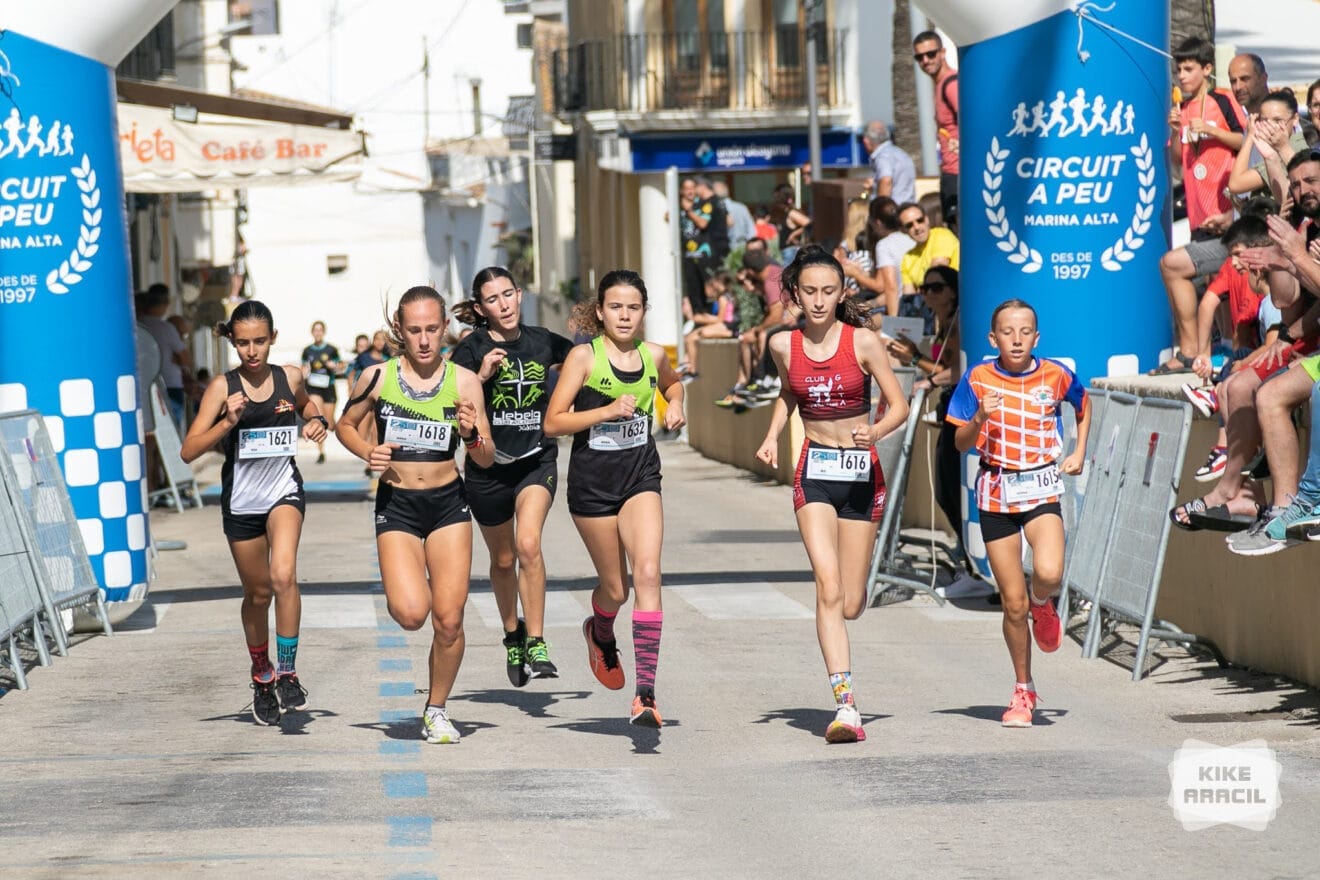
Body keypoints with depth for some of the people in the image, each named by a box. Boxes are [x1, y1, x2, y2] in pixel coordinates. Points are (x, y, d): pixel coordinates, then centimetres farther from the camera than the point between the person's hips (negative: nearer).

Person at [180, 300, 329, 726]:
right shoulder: (223, 387, -10)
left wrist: (316, 421, 2)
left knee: (283, 575, -25)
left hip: (284, 491, 0)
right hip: (241, 500, 0)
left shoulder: (289, 377, -2)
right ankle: (262, 678, 34)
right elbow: (188, 451, -14)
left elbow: (307, 406, 23)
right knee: (257, 594, 12)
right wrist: (228, 422, -27)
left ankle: (287, 672, -14)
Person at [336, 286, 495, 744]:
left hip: (449, 504, 1)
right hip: (396, 505, -1)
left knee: (448, 619, -4)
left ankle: (437, 710, 17)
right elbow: (345, 426, 12)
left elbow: (486, 460, 1)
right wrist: (368, 452, -8)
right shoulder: (377, 377, -4)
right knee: (411, 613, -19)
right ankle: (404, 587, 19)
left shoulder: (464, 382, -3)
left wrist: (472, 435, -20)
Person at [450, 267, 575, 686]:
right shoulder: (471, 350, -7)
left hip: (537, 459, 0)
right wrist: (482, 376, -24)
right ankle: (513, 634, 40)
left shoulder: (542, 342, 1)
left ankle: (536, 644, -17)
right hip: (488, 466, 0)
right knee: (503, 560, 15)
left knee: (528, 544, -23)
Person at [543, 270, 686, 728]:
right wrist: (608, 411, -20)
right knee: (615, 588, 8)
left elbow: (672, 383, 28)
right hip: (592, 479, -2)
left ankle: (646, 693, -23)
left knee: (648, 573, -18)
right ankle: (601, 634, 48)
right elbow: (553, 422, -10)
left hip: (640, 475, 2)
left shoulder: (653, 355, 4)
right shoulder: (584, 356, -8)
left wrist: (675, 405, 7)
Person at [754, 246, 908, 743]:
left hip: (862, 472, -1)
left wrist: (875, 431, -22)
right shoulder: (784, 345, 1)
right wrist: (772, 436, 7)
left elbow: (898, 406, -2)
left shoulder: (862, 342, -7)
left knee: (850, 604, 3)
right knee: (828, 588, -18)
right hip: (814, 473, 1)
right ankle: (845, 705, -23)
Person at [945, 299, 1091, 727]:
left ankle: (1042, 606, 11)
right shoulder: (977, 379, -3)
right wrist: (980, 417, -22)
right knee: (1013, 603, 2)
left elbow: (1084, 405, 20)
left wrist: (1079, 453, 10)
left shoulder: (1055, 375, -1)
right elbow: (961, 443, -3)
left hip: (1041, 488, 0)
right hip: (996, 491, 0)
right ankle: (1023, 690, 21)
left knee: (1048, 573, -27)